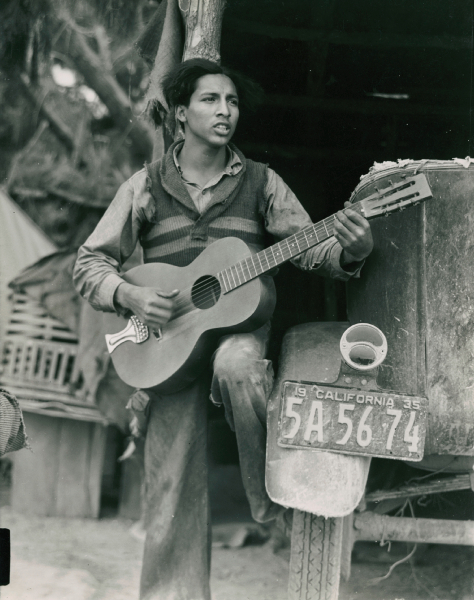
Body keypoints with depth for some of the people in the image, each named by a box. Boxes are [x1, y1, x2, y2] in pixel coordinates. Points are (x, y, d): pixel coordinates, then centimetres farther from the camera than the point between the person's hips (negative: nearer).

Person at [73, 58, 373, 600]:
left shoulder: (260, 183, 7)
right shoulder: (146, 186, 6)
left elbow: (309, 248, 0)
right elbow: (89, 263, 7)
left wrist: (349, 251, -22)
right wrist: (129, 296, -12)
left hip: (240, 324, 0)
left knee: (236, 366, -37)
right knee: (173, 487, -4)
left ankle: (276, 494, -15)